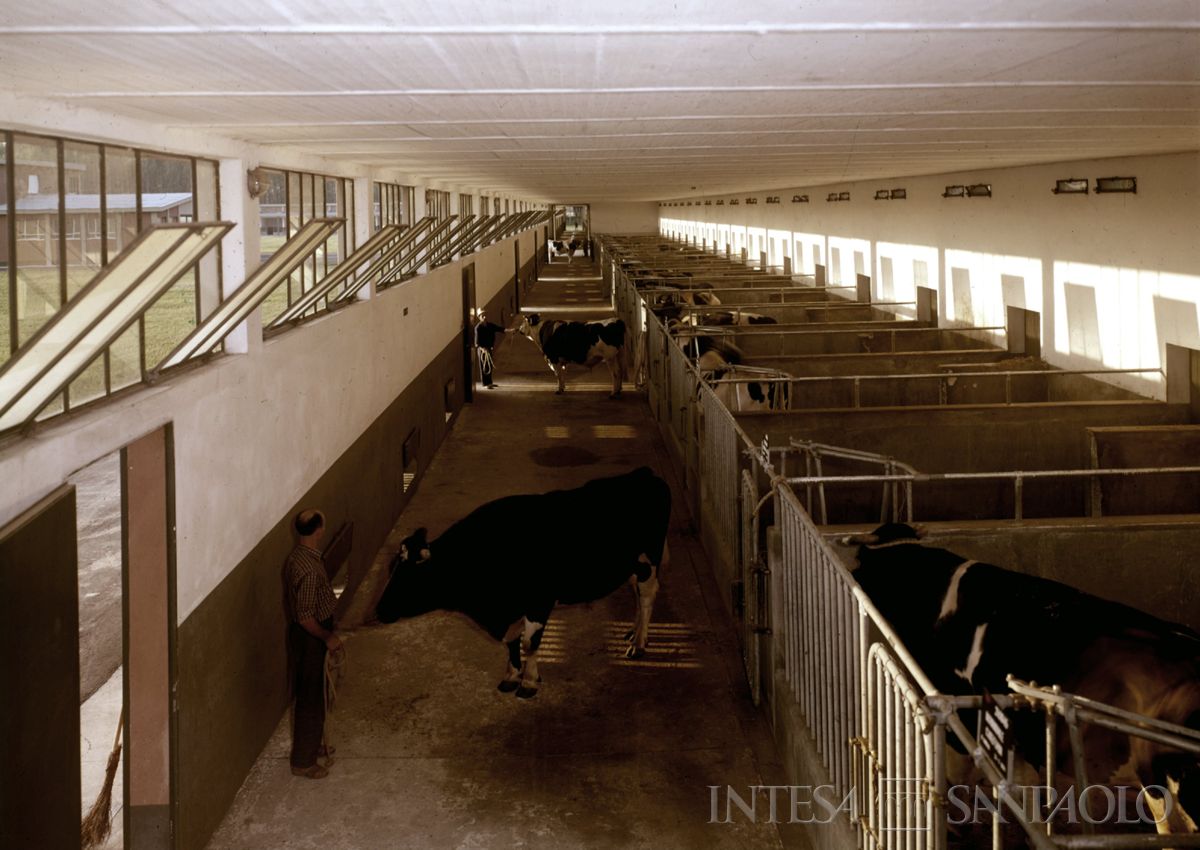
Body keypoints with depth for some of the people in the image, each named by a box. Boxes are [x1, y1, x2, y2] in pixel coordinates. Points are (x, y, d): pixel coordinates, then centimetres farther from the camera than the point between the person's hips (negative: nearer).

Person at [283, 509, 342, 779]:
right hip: (311, 638, -10)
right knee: (311, 698, 4)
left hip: (308, 635, 10)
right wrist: (328, 637, -16)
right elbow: (306, 617, -28)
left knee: (315, 694, 23)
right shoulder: (309, 568, -31)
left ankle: (313, 745, 39)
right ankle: (303, 761, 16)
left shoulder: (299, 555, 1)